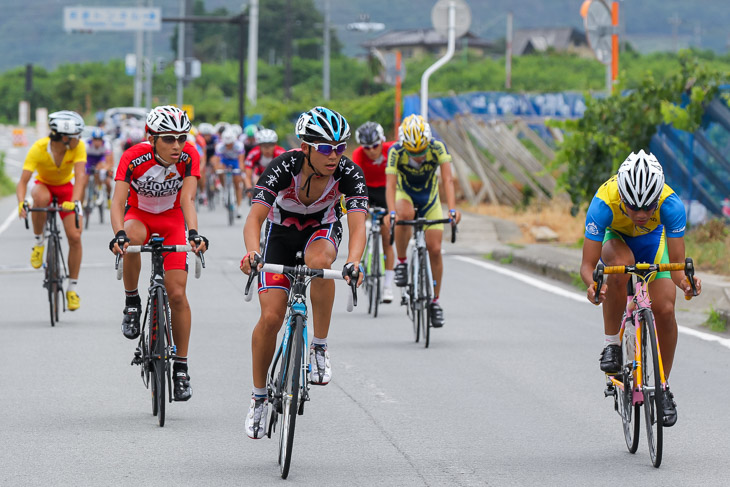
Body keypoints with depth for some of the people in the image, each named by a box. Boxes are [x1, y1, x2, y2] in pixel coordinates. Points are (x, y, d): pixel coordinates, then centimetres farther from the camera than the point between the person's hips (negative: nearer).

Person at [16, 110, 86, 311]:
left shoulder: (78, 147, -26)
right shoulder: (38, 149, -30)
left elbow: (80, 176, -34)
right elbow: (23, 181, -33)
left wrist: (75, 201, -51)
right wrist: (21, 203, -53)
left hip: (66, 187, 1)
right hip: (44, 184, -1)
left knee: (75, 236, -13)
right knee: (40, 198, -40)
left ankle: (72, 288, 2)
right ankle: (39, 242, -15)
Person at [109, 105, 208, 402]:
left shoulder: (188, 156, -24)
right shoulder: (134, 158, -29)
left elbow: (187, 199, -31)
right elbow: (118, 201, -35)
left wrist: (193, 233, -49)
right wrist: (118, 234, -54)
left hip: (172, 218, 1)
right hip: (138, 214, -1)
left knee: (177, 294, -10)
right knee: (131, 242, -39)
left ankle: (181, 367, 2)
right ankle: (132, 304, -14)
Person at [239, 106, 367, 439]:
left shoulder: (349, 174, -28)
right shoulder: (284, 167, -32)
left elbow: (358, 225, -38)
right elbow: (255, 217, -40)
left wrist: (352, 263, -58)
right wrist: (252, 253, -60)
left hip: (322, 228, 1)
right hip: (281, 230, 0)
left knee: (319, 261, -37)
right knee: (271, 317, -12)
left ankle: (320, 348, -20)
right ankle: (259, 396, 10)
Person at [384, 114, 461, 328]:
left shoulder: (437, 148, -27)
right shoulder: (396, 152, -28)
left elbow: (448, 179, -35)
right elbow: (390, 184, -36)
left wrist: (452, 209, -49)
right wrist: (391, 212, -53)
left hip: (430, 199, 1)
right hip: (405, 195, -1)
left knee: (434, 249, -8)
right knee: (405, 214, -38)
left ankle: (435, 301, 8)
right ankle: (401, 262, -18)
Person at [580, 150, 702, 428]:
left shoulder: (671, 205, -37)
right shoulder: (604, 204, -40)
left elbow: (677, 263, -31)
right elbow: (587, 264, -36)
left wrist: (684, 280, -54)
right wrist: (592, 285, -58)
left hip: (652, 238, 1)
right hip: (614, 237, -1)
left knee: (665, 310, -16)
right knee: (620, 266, -37)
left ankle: (663, 387, 5)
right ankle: (611, 345, -18)